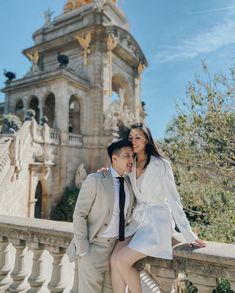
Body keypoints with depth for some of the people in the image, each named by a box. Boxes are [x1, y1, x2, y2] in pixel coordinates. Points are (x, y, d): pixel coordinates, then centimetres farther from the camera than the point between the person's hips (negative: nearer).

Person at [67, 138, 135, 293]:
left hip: (117, 246, 6)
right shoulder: (95, 180, -14)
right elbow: (79, 215, -14)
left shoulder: (129, 182, 4)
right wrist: (83, 250, -15)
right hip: (95, 247, -5)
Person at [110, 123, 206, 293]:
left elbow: (173, 199, -11)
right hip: (137, 220, 6)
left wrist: (188, 234, -12)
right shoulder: (131, 165, 5)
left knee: (121, 261, -13)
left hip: (157, 222, -5)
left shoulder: (161, 165, -12)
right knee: (114, 259, -10)